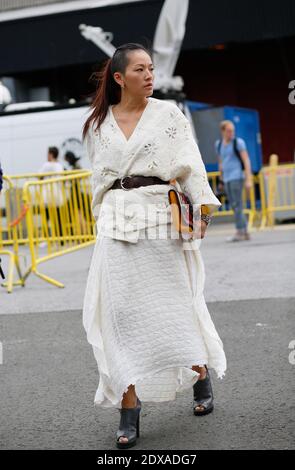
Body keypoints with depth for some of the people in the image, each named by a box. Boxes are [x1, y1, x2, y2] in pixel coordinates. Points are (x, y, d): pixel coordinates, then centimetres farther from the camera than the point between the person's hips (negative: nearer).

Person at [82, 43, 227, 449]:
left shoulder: (168, 114, 3)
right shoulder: (99, 124, 9)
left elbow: (190, 165, -1)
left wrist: (202, 208, -10)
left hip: (163, 218, -1)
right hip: (118, 224, 2)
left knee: (176, 304, 6)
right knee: (123, 311, -3)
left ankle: (202, 379, 30)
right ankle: (129, 412, 0)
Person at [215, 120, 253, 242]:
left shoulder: (238, 142, -4)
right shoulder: (218, 144, 13)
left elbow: (246, 161, -7)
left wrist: (248, 179, -13)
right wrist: (221, 180, 22)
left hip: (237, 177, -6)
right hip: (227, 179, 6)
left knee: (237, 205, -10)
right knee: (234, 207, 6)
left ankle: (239, 232, -9)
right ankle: (245, 232, 11)